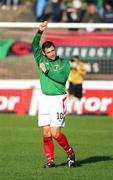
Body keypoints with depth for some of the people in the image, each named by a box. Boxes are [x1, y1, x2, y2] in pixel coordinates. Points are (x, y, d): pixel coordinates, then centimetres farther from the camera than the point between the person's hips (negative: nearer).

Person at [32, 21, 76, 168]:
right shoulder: (42, 60, 9)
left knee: (55, 134, -10)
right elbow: (34, 45, -3)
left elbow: (62, 78, -15)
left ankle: (70, 152, 13)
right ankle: (50, 161, 6)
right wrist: (40, 32, -14)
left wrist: (47, 71, -14)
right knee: (46, 134, -1)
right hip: (44, 99, 4)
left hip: (58, 99, -4)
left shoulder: (64, 63, 1)